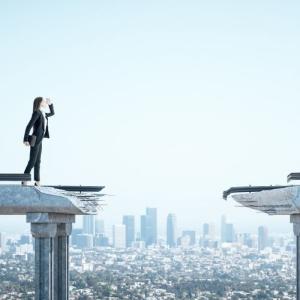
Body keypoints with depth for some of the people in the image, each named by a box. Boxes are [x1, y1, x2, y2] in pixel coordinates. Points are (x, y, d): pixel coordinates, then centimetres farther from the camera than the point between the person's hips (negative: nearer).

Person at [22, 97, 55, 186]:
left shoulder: (43, 114, 12)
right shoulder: (36, 113, -14)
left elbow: (52, 113, 33)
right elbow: (29, 126, -19)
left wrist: (50, 104, 18)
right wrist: (26, 139, -22)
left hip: (39, 141, 9)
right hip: (35, 140, -9)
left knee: (37, 161, 9)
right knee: (32, 161, -9)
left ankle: (37, 182, 12)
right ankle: (24, 181, -5)